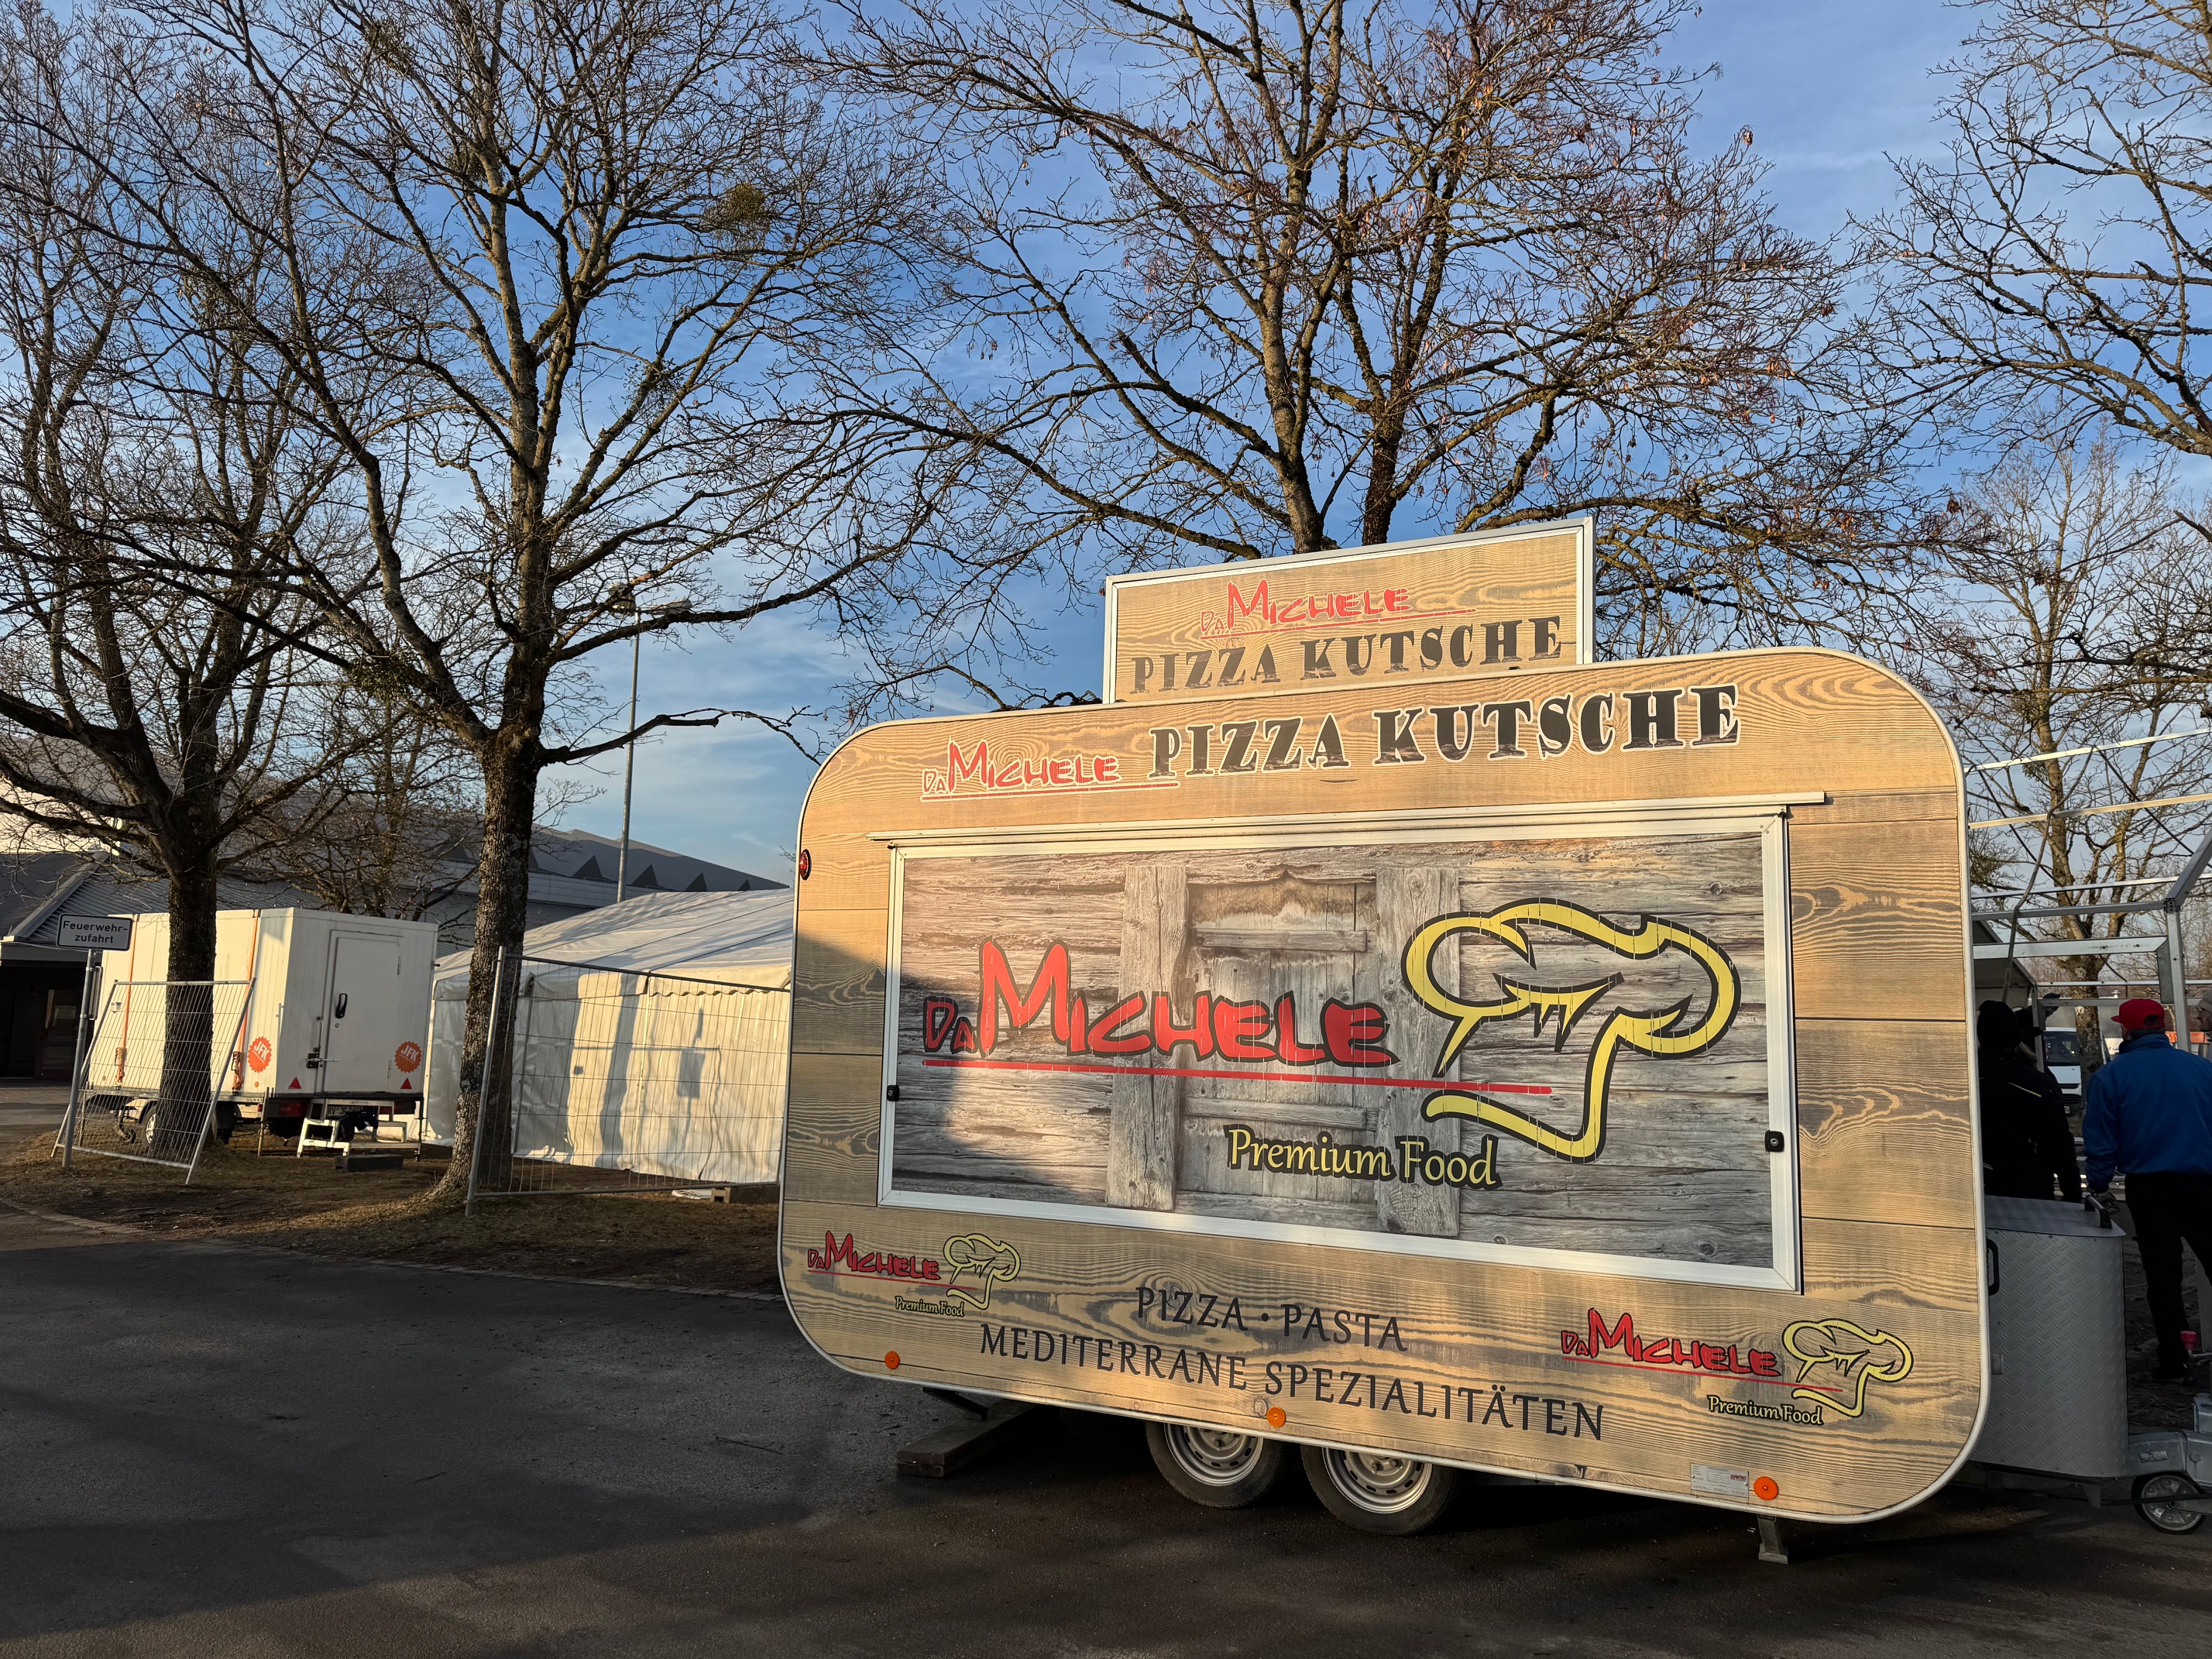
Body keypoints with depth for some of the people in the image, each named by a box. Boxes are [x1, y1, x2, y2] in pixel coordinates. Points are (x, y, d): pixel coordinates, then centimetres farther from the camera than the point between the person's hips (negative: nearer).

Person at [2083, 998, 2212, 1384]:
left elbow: (2100, 1141, -3)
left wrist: (2097, 1187, 7)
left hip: (2149, 1188, -1)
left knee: (2163, 1274, 7)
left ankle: (2173, 1363, 10)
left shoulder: (2111, 1075, -4)